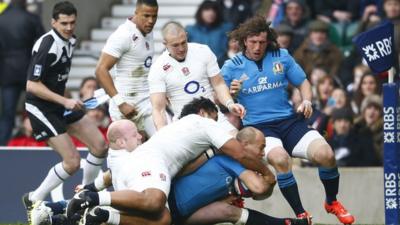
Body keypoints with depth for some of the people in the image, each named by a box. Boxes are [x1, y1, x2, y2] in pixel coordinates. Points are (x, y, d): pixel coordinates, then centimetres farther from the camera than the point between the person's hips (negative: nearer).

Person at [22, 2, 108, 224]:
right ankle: (33, 201, 4)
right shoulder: (45, 46, -23)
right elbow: (32, 85, -24)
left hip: (60, 104, 9)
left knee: (99, 146, 5)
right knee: (72, 162, -13)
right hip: (41, 108, -9)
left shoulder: (69, 41, 4)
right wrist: (65, 101, -26)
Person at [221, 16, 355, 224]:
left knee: (325, 154, -20)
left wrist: (306, 101, -5)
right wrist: (231, 94, -17)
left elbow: (303, 83, 16)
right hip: (258, 127, -3)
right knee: (280, 158, -36)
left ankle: (332, 202, 10)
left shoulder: (281, 56, 8)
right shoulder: (232, 67, 3)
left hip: (289, 120, 3)